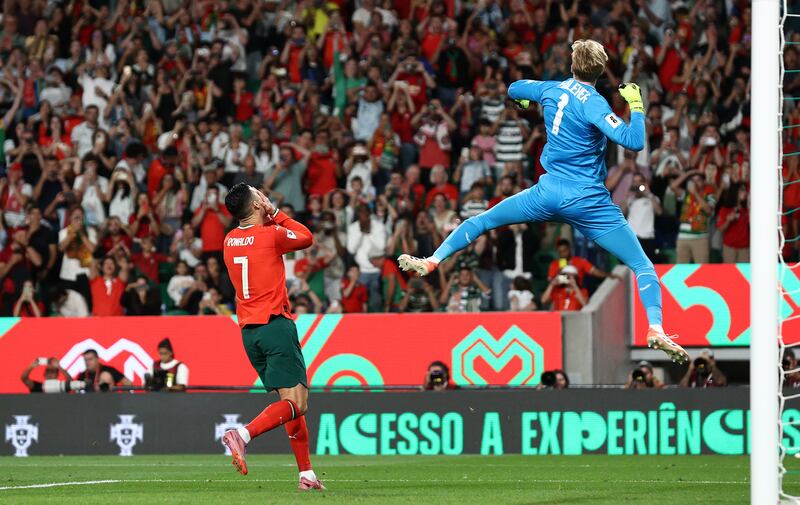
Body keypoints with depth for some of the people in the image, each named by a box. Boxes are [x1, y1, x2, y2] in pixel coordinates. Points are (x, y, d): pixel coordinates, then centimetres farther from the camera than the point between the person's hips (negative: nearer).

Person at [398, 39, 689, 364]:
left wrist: (525, 103, 47)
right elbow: (634, 142, -25)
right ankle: (655, 329, -23)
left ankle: (430, 262, 15)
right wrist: (636, 105, -10)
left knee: (481, 221, 25)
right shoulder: (594, 105, -14)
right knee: (643, 267, -2)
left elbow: (514, 90, 25)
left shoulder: (551, 89, 4)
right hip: (588, 201, -4)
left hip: (548, 192, 4)